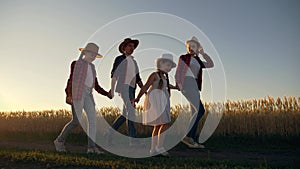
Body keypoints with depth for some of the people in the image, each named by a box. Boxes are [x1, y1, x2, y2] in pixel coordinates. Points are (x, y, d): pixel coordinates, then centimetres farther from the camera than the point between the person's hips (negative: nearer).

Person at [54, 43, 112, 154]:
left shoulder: (92, 67, 25)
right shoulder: (76, 64, 8)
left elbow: (96, 86, 22)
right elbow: (71, 79, -2)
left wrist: (107, 94, 9)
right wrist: (68, 94, -16)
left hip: (88, 95, 6)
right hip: (77, 93, -6)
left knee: (93, 119, -7)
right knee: (76, 120, -12)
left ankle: (91, 147, -7)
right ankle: (59, 140, 7)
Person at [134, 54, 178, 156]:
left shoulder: (164, 77, 19)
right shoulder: (155, 75, -5)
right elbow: (145, 87, -13)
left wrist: (176, 87, 60)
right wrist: (137, 98, -22)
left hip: (162, 102, 9)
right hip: (156, 101, -9)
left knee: (158, 126, 5)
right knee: (165, 123, -16)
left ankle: (153, 150, 8)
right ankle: (159, 147, -12)